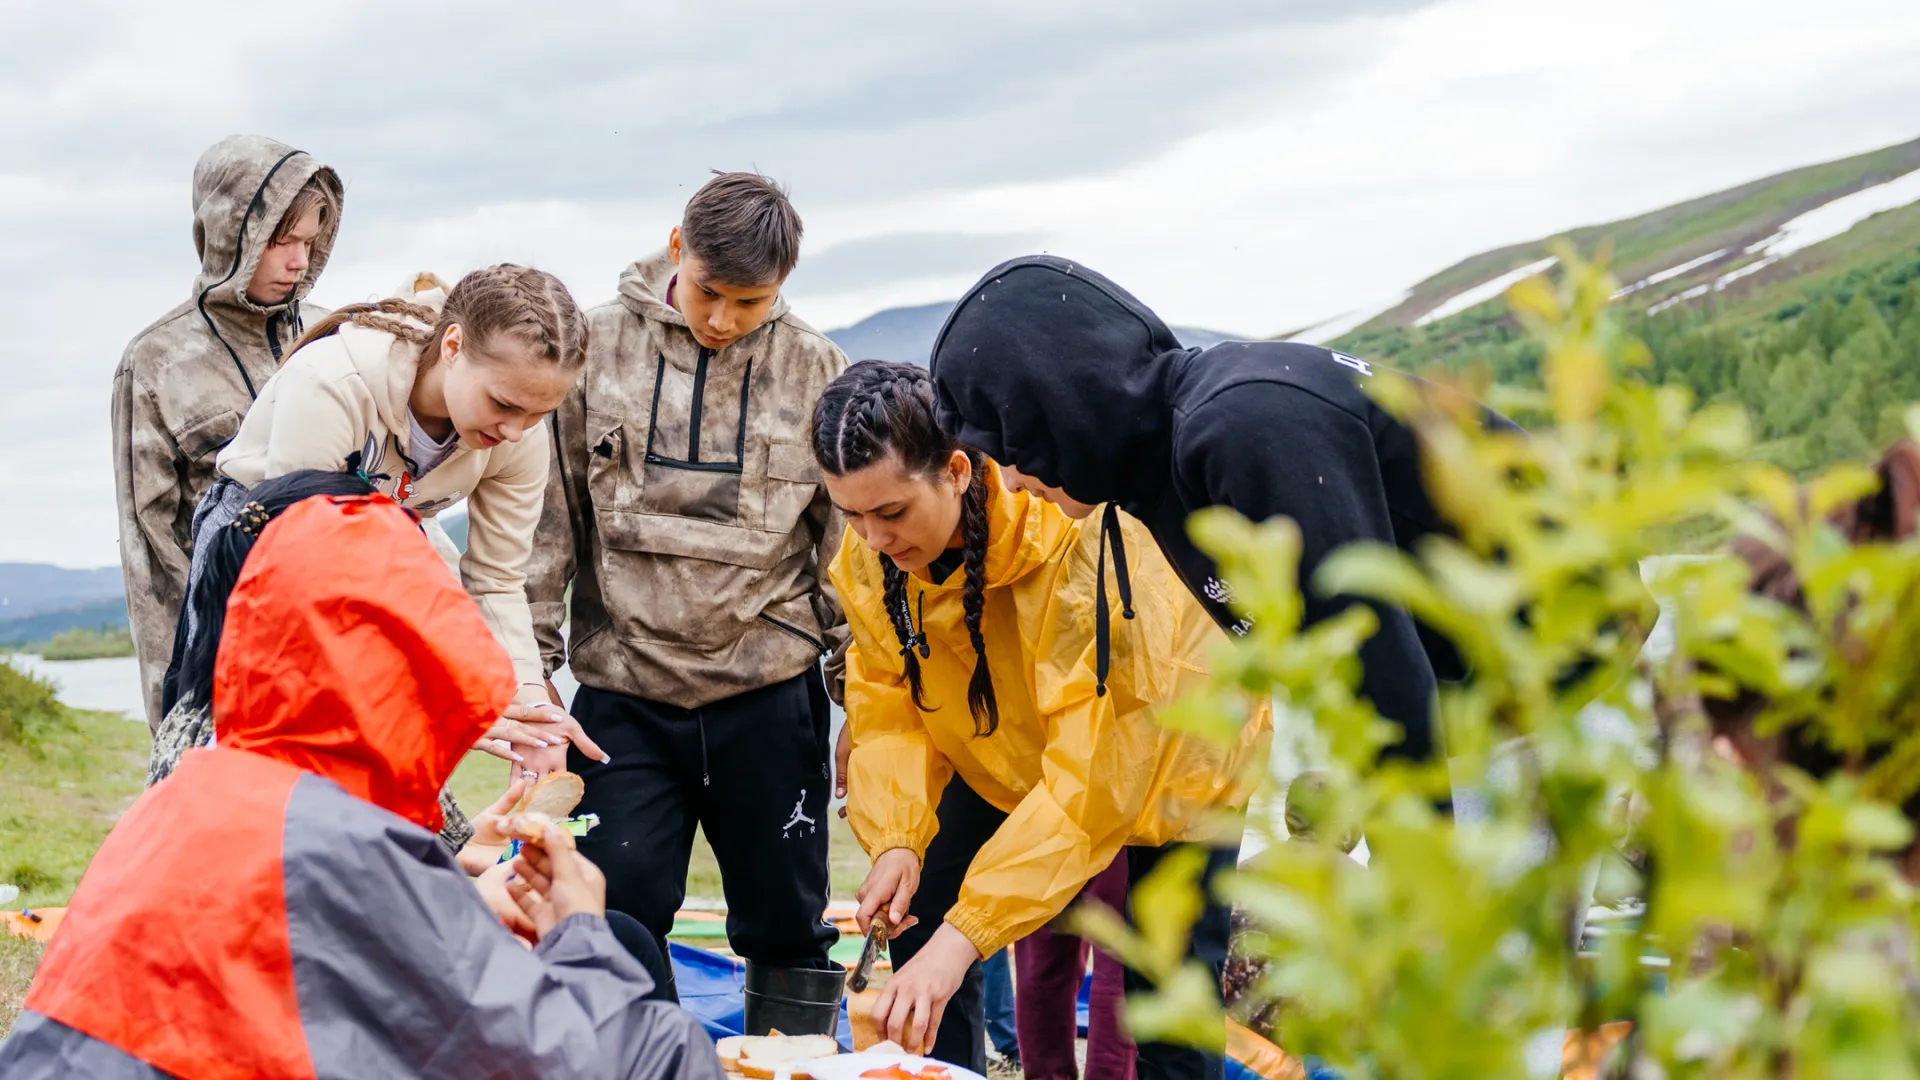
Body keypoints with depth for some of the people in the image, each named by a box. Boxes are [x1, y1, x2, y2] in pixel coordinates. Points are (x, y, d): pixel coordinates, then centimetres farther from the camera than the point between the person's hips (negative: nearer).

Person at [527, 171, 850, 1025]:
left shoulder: (816, 371, 2)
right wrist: (526, 660, 1)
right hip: (623, 690, 0)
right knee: (616, 920, 2)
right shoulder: (596, 346, -1)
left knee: (787, 924, 9)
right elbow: (551, 515, 4)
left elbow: (849, 541, 7)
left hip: (770, 696, 0)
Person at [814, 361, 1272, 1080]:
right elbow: (888, 705, -12)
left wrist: (965, 933, -48)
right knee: (922, 926, -3)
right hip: (1005, 758, 6)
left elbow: (1093, 773, -43)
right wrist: (896, 839, -32)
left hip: (1164, 751, -5)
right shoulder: (871, 553, -21)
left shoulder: (1080, 541, -42)